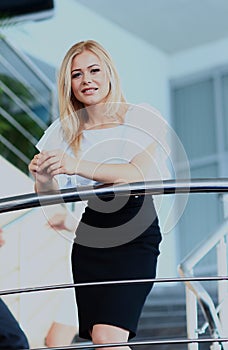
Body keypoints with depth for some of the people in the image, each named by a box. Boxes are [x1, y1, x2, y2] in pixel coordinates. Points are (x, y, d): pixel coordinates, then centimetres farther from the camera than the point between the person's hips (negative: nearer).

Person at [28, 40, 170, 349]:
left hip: (134, 234, -4)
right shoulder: (64, 131, 9)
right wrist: (43, 180, -17)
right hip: (88, 238, 4)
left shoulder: (141, 119, -3)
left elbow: (138, 172, -19)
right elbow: (50, 198, 7)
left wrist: (78, 166, -30)